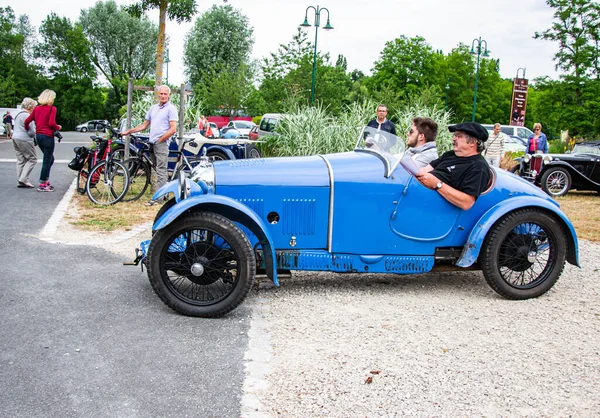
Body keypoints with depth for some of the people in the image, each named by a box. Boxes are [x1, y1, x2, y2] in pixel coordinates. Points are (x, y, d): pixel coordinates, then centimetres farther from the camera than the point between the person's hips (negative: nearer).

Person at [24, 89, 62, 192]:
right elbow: (51, 123, -19)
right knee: (47, 160, 0)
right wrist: (58, 127, 0)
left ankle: (46, 181, 18)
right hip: (48, 136, -7)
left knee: (50, 158, 20)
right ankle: (42, 185, 2)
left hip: (38, 136, 7)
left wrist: (27, 130, 24)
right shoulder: (52, 108, -8)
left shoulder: (36, 108, 11)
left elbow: (27, 121, 7)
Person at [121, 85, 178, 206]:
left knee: (161, 171, -10)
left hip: (162, 144, -8)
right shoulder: (153, 108, 18)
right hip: (152, 143, 8)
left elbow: (173, 129, -11)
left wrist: (159, 140, -11)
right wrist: (128, 131, 18)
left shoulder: (171, 109, -4)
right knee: (157, 170, 11)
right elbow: (144, 125, 24)